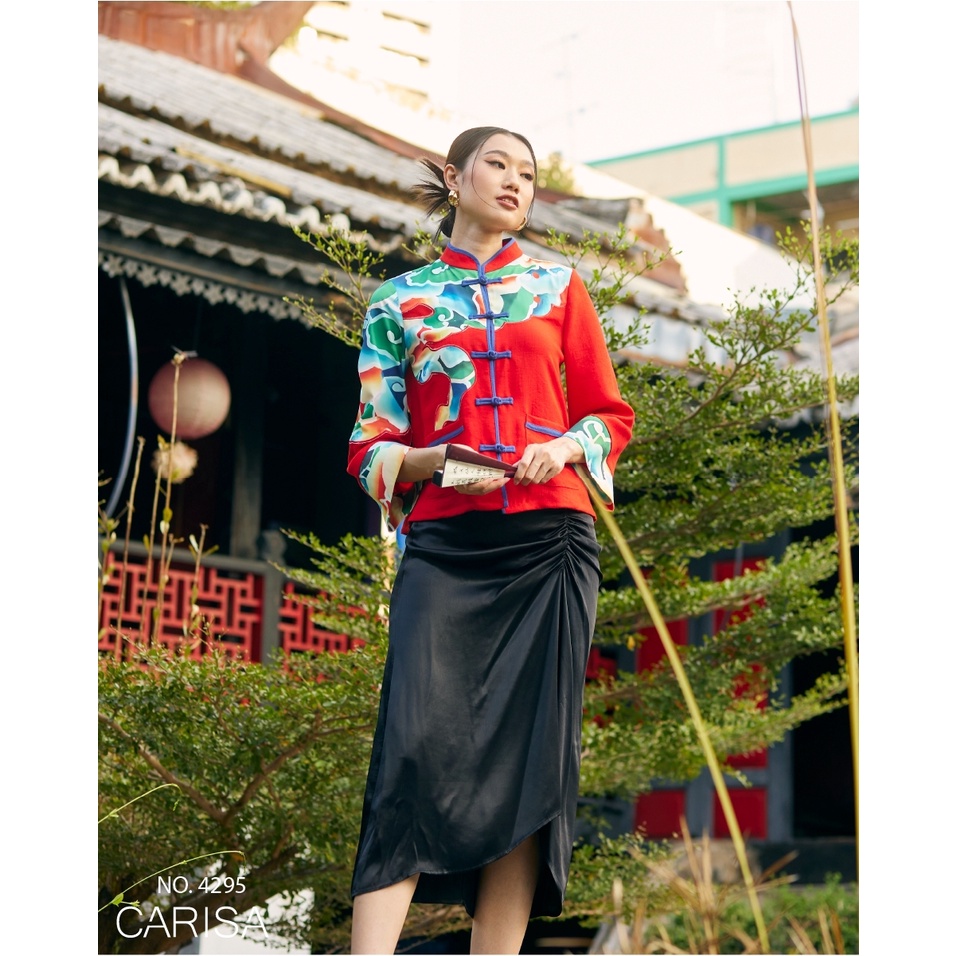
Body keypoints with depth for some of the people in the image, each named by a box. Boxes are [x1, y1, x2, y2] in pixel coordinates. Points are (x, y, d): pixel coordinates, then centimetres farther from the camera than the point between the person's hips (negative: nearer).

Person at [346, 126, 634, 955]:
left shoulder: (559, 287, 17)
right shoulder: (400, 301, 14)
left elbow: (612, 413, 16)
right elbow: (370, 444, 11)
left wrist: (567, 445, -6)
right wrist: (427, 462, -10)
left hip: (550, 541, 2)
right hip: (442, 543, -1)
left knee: (533, 758, -5)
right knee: (417, 746, -17)